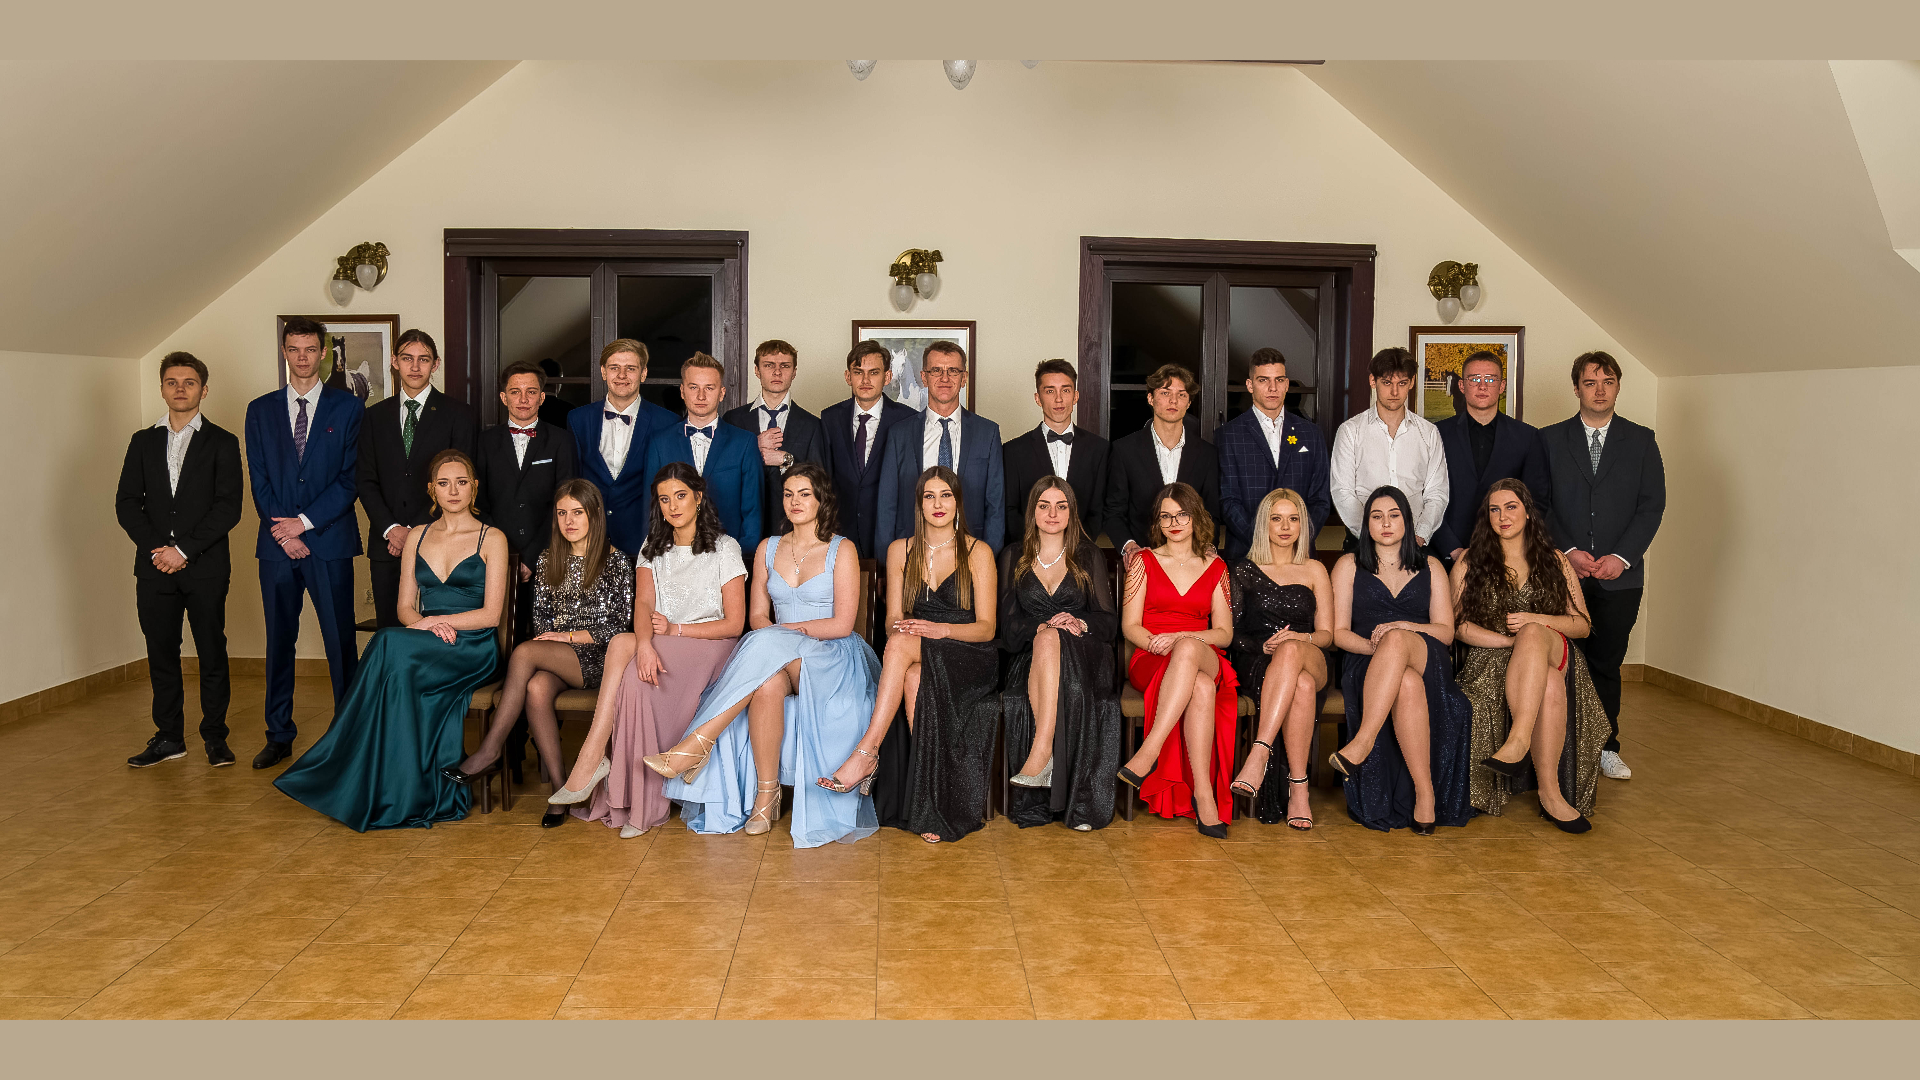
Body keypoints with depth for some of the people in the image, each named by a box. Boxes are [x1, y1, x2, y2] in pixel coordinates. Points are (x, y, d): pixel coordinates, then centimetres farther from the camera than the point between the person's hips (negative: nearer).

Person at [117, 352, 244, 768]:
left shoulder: (222, 443, 3)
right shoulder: (143, 441, 13)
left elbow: (229, 507, -6)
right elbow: (127, 503, 7)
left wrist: (185, 549, -13)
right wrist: (156, 548, -8)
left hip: (206, 567, -3)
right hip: (155, 568, 3)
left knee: (212, 653, 1)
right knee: (161, 653, 7)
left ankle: (215, 737, 10)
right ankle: (169, 737, 17)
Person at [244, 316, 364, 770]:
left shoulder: (347, 407, 4)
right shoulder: (260, 410, 12)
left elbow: (351, 477, -3)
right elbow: (259, 480, 7)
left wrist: (305, 522, -10)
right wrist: (282, 530, -6)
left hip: (329, 543, -3)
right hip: (277, 544, 3)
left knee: (341, 641, -2)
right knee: (279, 640, 9)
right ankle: (279, 736, 18)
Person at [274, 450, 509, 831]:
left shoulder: (491, 539, 3)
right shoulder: (417, 536, 17)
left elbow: (491, 614, -5)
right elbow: (405, 607, 12)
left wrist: (435, 621, -13)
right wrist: (429, 626, -11)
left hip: (473, 649, -4)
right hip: (425, 649, 4)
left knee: (393, 646, -32)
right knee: (401, 671, -34)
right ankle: (410, 794, -28)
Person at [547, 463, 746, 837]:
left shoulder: (724, 547, 3)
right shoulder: (653, 547, 15)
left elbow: (734, 624, -3)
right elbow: (643, 605, -4)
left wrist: (675, 629, -12)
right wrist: (645, 643, -26)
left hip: (708, 648, -4)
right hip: (659, 649, 4)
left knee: (621, 644, -30)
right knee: (635, 677, -33)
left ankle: (591, 758, -26)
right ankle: (640, 805, -31)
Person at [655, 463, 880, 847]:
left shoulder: (841, 550, 1)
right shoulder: (768, 548, 15)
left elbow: (842, 624, -6)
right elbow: (757, 615, 11)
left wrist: (784, 630, -9)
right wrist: (771, 636, -12)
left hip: (831, 660, -3)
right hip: (778, 660, 3)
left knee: (766, 651, -35)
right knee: (768, 685, -35)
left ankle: (697, 745, -34)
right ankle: (765, 797, -31)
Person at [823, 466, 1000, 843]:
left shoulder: (978, 552, 3)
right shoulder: (900, 551, 13)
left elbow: (986, 627, -3)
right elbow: (893, 619, 9)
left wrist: (940, 630, -21)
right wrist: (901, 627, -17)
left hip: (968, 658, -3)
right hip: (916, 659, 3)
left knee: (901, 644, -34)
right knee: (913, 677, -35)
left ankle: (867, 751, -35)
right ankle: (930, 805, -32)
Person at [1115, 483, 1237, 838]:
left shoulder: (1215, 567, 16)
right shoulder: (1144, 561, 13)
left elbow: (1224, 633, 8)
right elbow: (1130, 626, 6)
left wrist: (1181, 639, -11)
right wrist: (1158, 644, -17)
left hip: (1206, 660, 1)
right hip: (1150, 662, -1)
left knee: (1188, 650, -41)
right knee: (1201, 688, -39)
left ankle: (1147, 755, -46)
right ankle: (1203, 794, -42)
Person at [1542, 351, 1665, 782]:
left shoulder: (1641, 440, 8)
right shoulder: (1550, 439, 7)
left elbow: (1653, 504, 2)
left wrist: (1622, 557, -9)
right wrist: (1566, 551, -10)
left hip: (1620, 574, 1)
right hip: (1564, 571, 0)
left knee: (1606, 663, 6)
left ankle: (1606, 746, 17)